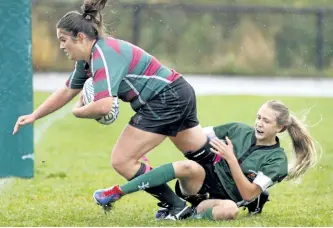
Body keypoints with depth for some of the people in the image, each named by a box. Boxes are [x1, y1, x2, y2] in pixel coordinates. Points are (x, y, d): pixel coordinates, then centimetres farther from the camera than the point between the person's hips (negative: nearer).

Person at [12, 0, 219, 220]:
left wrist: (78, 111, -11)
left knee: (122, 161, -7)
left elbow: (103, 106, -31)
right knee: (206, 156, 20)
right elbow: (67, 91, 22)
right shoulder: (88, 58, 9)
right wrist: (34, 116, 18)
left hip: (165, 100, -10)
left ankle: (177, 207, -2)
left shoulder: (104, 55, -21)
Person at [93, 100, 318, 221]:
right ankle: (117, 192, -36)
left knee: (230, 210, -41)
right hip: (204, 179, 2)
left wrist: (230, 158, -22)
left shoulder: (277, 160, -6)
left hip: (224, 198, -2)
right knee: (191, 167, -35)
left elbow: (249, 193, -14)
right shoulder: (239, 131, 4)